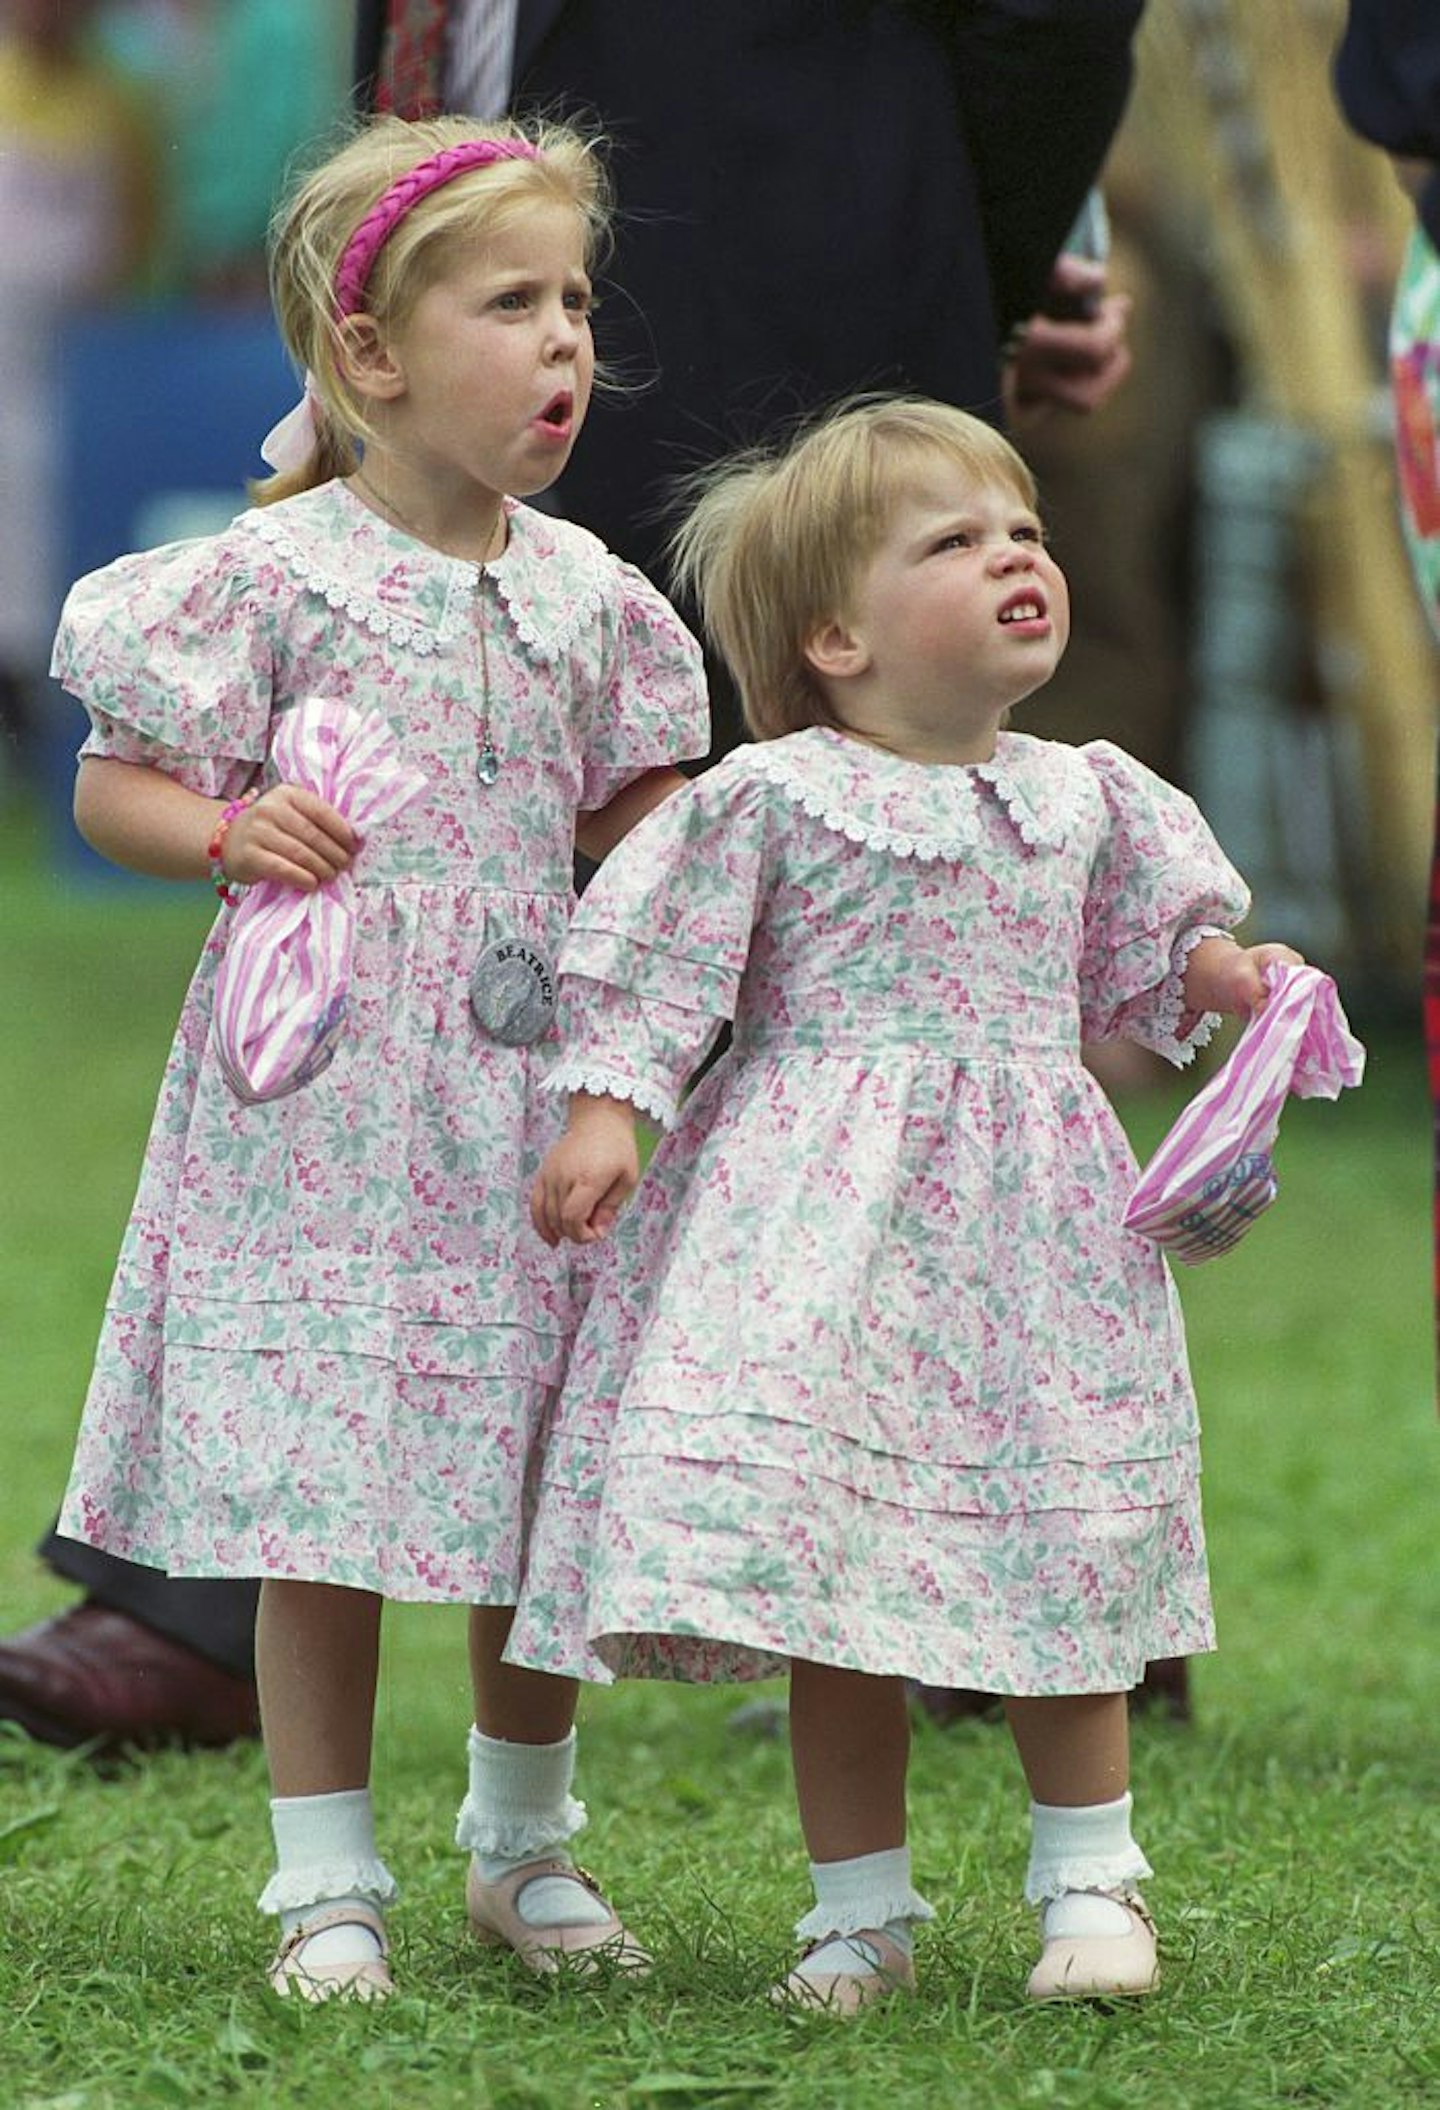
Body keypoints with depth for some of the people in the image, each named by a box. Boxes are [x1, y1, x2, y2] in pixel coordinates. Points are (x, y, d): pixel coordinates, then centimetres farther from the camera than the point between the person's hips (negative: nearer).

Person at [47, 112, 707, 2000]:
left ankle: (525, 1842, 28)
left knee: (543, 1490, 10)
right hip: (327, 1097, -4)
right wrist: (227, 831, -20)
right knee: (321, 1497, -2)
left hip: (529, 1088, 4)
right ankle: (328, 1876, 8)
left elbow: (634, 822, 17)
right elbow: (114, 785, -1)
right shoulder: (278, 576, -6)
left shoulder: (585, 593, 7)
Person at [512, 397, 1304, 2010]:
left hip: (1027, 1221, 3)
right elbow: (651, 962, -3)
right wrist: (602, 1111, -12)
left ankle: (1088, 1870, 20)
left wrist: (1217, 977, 3)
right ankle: (860, 1905, 10)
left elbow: (1135, 966, 21)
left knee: (1060, 1553, 4)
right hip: (820, 1229, -3)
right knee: (833, 1568, -2)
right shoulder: (767, 800, -5)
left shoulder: (1086, 800, 9)